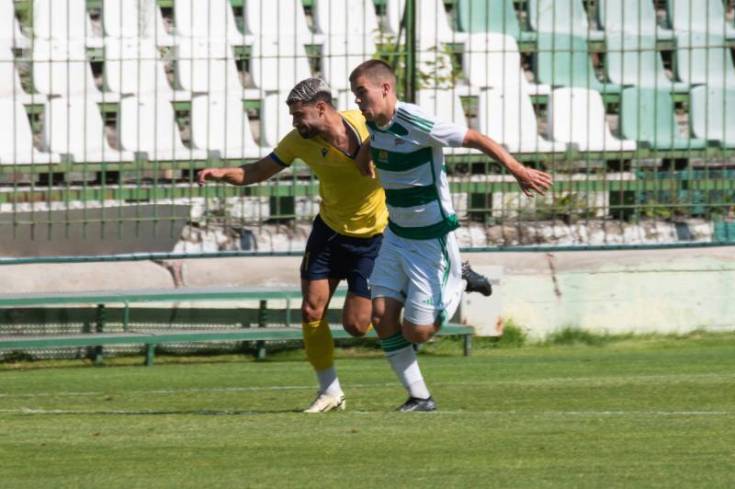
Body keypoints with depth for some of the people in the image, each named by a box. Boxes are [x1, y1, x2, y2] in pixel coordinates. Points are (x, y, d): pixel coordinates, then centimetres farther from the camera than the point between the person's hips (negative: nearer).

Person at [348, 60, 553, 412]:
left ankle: (456, 287, 24)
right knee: (382, 316, -4)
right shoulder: (374, 124, -1)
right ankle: (419, 397, 6)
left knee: (416, 332, -4)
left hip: (431, 240, -7)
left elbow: (476, 139, -24)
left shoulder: (416, 124, -25)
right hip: (396, 234, 7)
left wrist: (518, 170, -31)